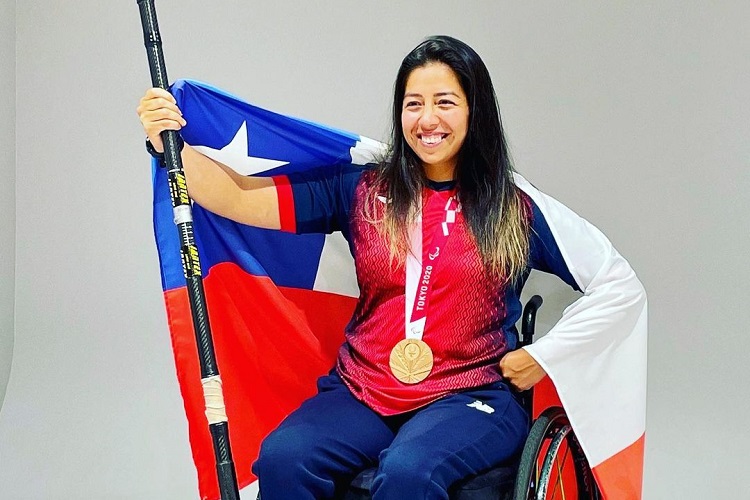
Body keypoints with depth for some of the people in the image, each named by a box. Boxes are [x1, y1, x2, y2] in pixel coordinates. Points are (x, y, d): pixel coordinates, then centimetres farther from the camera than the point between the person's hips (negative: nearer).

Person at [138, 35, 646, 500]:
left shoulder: (518, 210, 2)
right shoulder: (361, 191, 7)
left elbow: (620, 283, 5)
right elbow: (241, 200, 1)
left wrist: (546, 354, -2)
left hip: (468, 397, -2)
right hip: (363, 393, 2)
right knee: (282, 457, -26)